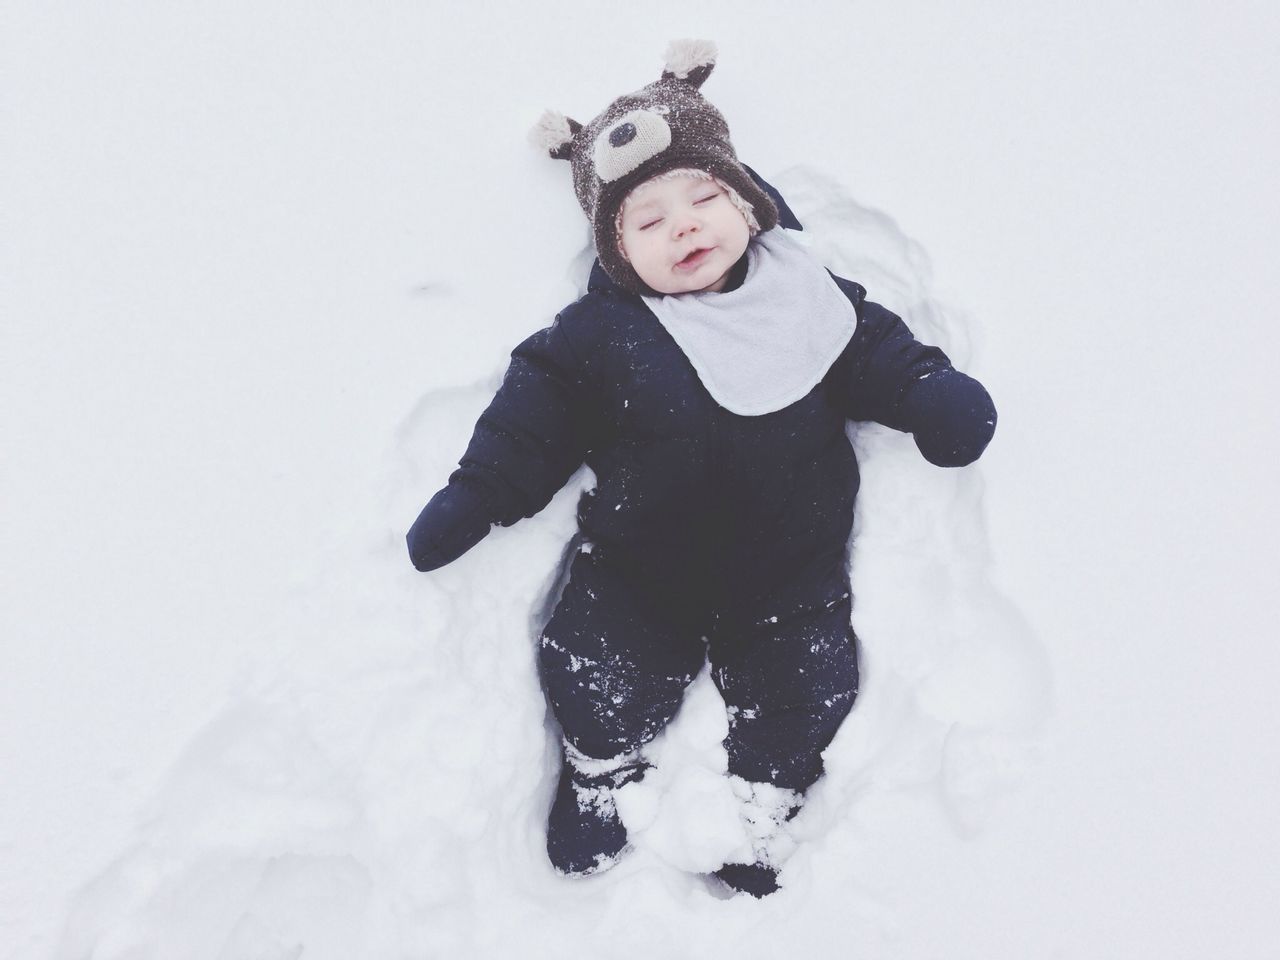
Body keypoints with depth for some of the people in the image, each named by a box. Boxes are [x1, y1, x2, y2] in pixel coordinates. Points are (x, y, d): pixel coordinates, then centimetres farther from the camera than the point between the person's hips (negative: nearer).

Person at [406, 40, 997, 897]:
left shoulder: (807, 295, -3)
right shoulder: (597, 335, -6)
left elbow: (879, 351, 5)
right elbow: (536, 410, -5)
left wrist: (933, 392, -13)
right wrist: (475, 497, -12)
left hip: (789, 566, 1)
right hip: (642, 564, 0)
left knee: (807, 686, -3)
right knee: (594, 677, -7)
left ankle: (764, 798, 26)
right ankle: (604, 770, 27)